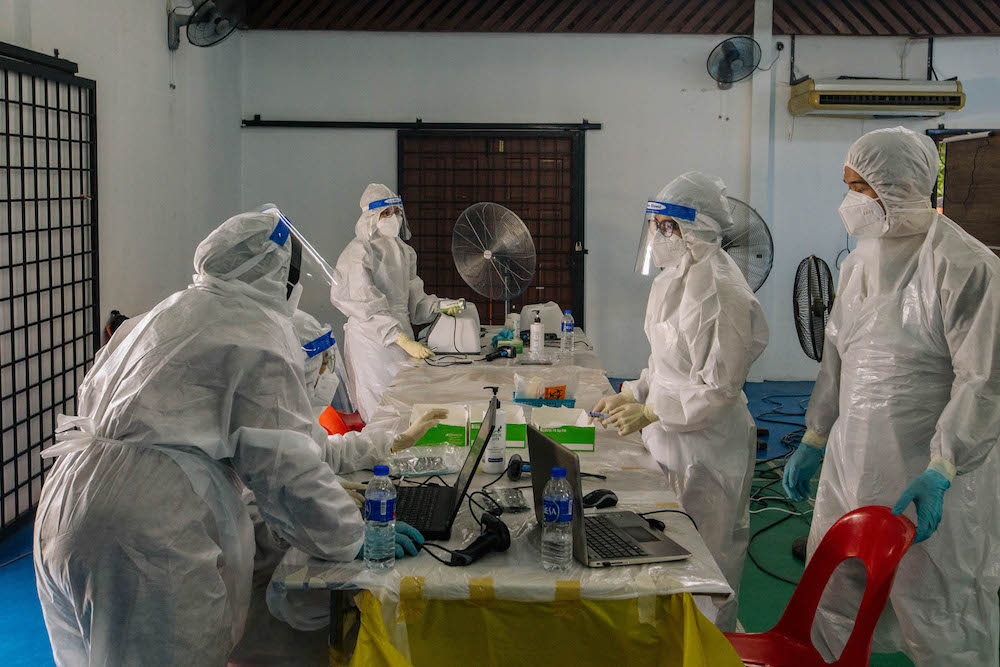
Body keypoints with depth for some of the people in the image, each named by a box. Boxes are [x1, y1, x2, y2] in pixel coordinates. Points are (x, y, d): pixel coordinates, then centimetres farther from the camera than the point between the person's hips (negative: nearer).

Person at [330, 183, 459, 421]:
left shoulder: (403, 251, 14)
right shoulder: (358, 253, -11)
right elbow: (368, 306, -20)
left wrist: (440, 306, 0)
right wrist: (404, 341, -28)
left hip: (401, 333, 7)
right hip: (371, 339, -7)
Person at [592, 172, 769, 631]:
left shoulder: (721, 295, -21)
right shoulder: (674, 279, 9)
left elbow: (720, 388, -21)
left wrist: (651, 413, -20)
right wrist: (632, 395, 8)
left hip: (708, 448, -9)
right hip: (670, 439, 9)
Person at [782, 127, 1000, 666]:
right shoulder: (859, 263, 11)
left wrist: (937, 475, -24)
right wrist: (813, 442, 18)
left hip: (929, 478, -7)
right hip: (852, 465, 7)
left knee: (936, 621, 3)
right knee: (832, 609, 14)